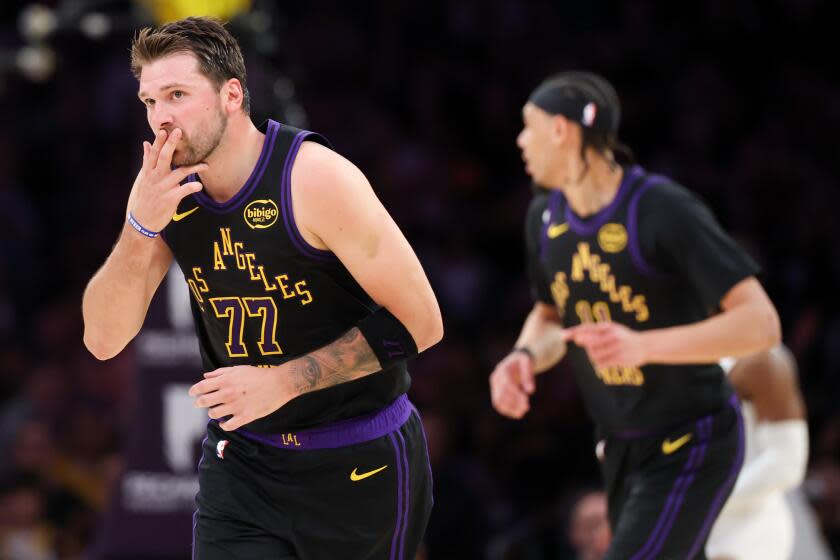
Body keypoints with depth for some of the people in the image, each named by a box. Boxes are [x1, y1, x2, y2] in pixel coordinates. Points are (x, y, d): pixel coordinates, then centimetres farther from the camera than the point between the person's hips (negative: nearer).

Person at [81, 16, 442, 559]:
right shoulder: (162, 188, -3)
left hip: (360, 464, -4)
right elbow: (103, 341, -5)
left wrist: (283, 381, -22)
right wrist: (141, 228, -21)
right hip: (242, 460, 4)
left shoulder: (315, 178, -19)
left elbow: (419, 321, -19)